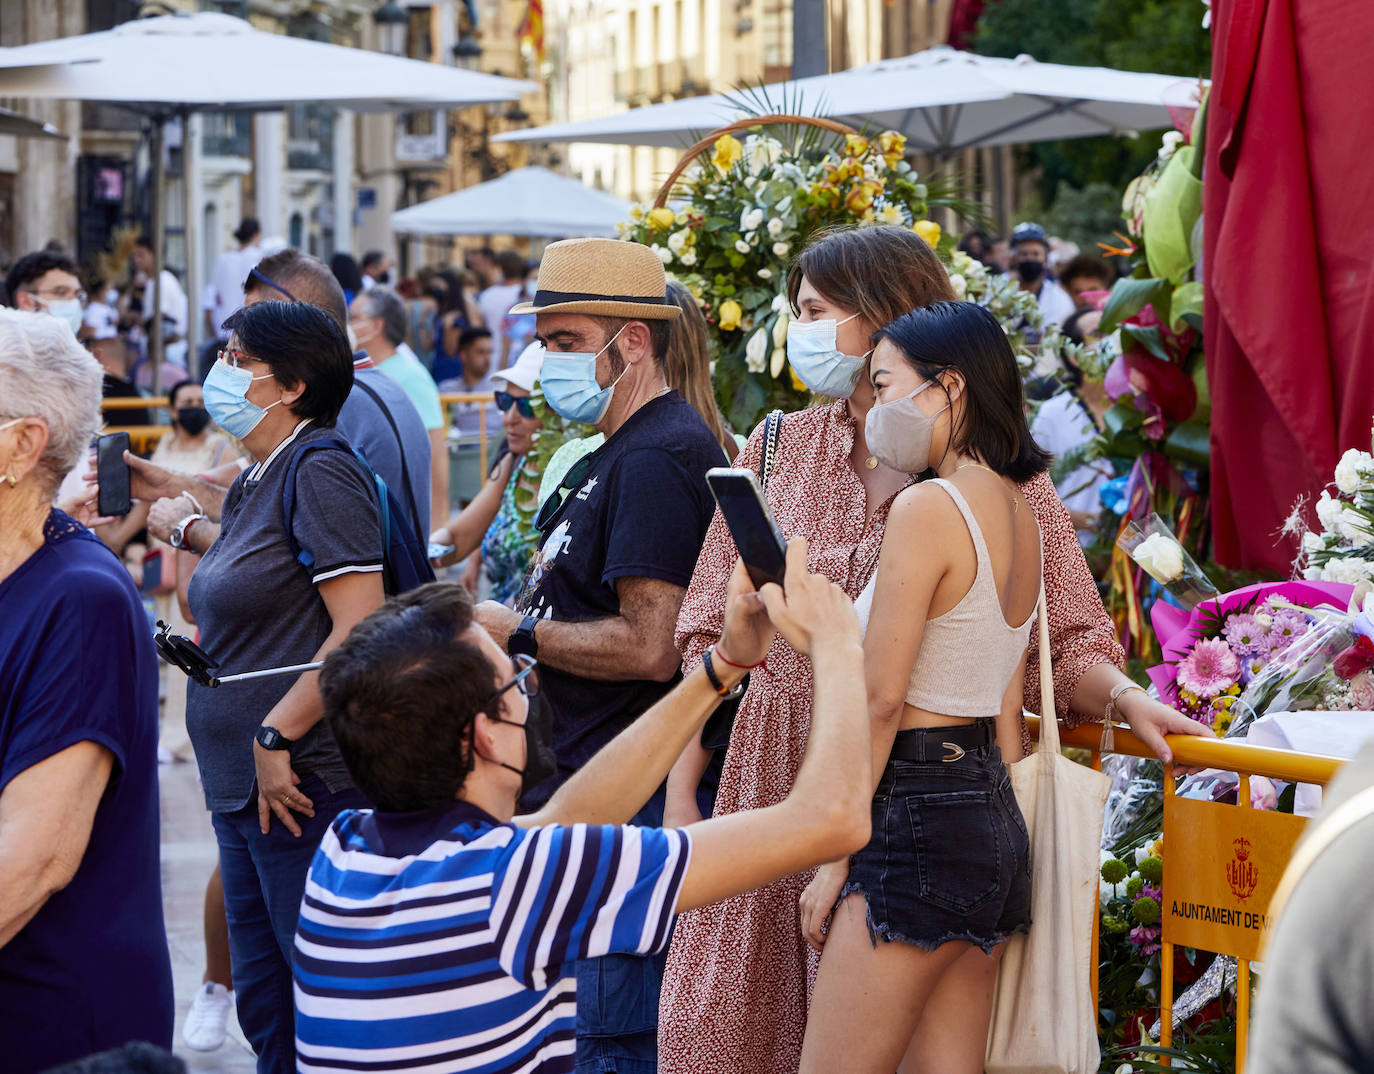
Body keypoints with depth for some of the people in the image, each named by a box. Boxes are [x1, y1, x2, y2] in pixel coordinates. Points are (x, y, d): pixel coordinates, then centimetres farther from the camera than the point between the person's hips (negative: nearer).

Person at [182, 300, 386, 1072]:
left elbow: (361, 628, -21)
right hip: (243, 787, 10)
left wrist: (276, 736, -20)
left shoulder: (320, 473, -13)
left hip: (306, 786, -10)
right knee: (263, 1003, 14)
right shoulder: (254, 484, 17)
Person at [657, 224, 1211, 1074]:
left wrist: (1125, 697, -20)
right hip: (776, 779, 3)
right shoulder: (775, 451, 9)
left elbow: (1061, 643, 0)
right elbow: (711, 636, 11)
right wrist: (680, 796, 5)